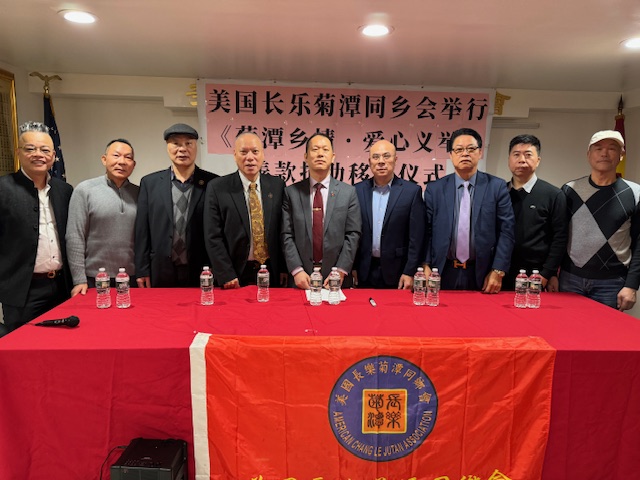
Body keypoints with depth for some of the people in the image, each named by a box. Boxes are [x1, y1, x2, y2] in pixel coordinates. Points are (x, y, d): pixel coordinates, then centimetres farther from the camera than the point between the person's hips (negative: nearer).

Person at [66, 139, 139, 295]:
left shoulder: (138, 193, 5)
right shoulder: (84, 190, -3)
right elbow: (75, 237, -5)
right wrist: (79, 280, -8)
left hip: (132, 278, 2)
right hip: (94, 280, -2)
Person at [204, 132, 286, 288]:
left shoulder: (277, 185, 2)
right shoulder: (217, 188, -5)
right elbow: (213, 236, -6)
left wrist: (284, 269, 0)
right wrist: (226, 275, -11)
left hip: (272, 273, 2)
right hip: (237, 274, -2)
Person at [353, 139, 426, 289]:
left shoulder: (412, 191, -4)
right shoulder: (358, 190, 2)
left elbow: (416, 237, -5)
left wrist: (410, 272, -8)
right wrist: (352, 267, 1)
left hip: (396, 272, -2)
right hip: (365, 271, 2)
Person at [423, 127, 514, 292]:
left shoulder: (497, 187, 0)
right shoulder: (434, 189, 3)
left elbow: (506, 231, -2)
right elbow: (427, 231, 1)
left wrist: (498, 272, -7)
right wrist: (426, 265, -8)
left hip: (482, 274, 0)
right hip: (444, 273, 1)